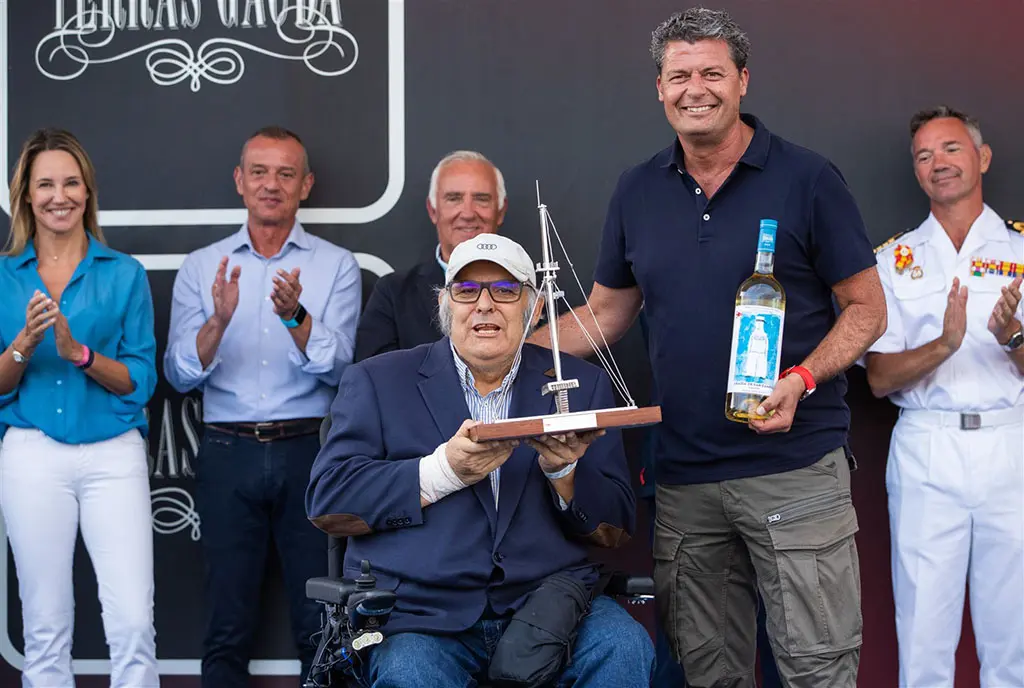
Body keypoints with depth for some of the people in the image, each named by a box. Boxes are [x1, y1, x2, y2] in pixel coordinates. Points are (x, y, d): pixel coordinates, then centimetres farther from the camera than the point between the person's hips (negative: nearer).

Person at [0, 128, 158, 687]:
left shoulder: (124, 274, 5)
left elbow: (140, 380, 0)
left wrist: (78, 351, -16)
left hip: (113, 456, -1)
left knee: (134, 624, -8)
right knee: (45, 629, 6)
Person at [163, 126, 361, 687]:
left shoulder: (336, 265, 6)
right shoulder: (201, 267, 9)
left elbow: (335, 368, -6)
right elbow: (180, 375, 1)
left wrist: (297, 316, -24)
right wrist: (219, 320, -17)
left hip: (308, 451, -1)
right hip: (228, 452, 1)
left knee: (321, 625, 1)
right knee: (227, 628, 5)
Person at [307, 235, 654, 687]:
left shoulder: (581, 385, 14)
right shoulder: (377, 382, 9)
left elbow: (616, 530, 10)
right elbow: (326, 502, -3)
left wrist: (564, 473, -11)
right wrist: (444, 470, -14)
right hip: (422, 615, -2)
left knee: (623, 647, -26)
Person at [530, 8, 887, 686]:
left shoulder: (806, 179, -4)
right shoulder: (637, 191, 9)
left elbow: (867, 309, -1)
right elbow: (605, 314, 16)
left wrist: (800, 380, -17)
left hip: (795, 465, -4)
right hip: (684, 474, 4)